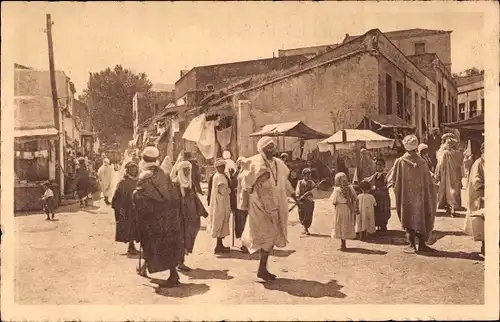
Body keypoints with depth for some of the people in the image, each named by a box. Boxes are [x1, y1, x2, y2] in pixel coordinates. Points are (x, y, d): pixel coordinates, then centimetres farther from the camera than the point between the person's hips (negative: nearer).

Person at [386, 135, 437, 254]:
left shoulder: (400, 162, -10)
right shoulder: (422, 162, -5)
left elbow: (391, 178, -4)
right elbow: (428, 182, 2)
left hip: (406, 196, -1)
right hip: (420, 196, 1)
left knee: (409, 218, 6)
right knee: (421, 217, 12)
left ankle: (412, 245, 8)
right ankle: (422, 243, 16)